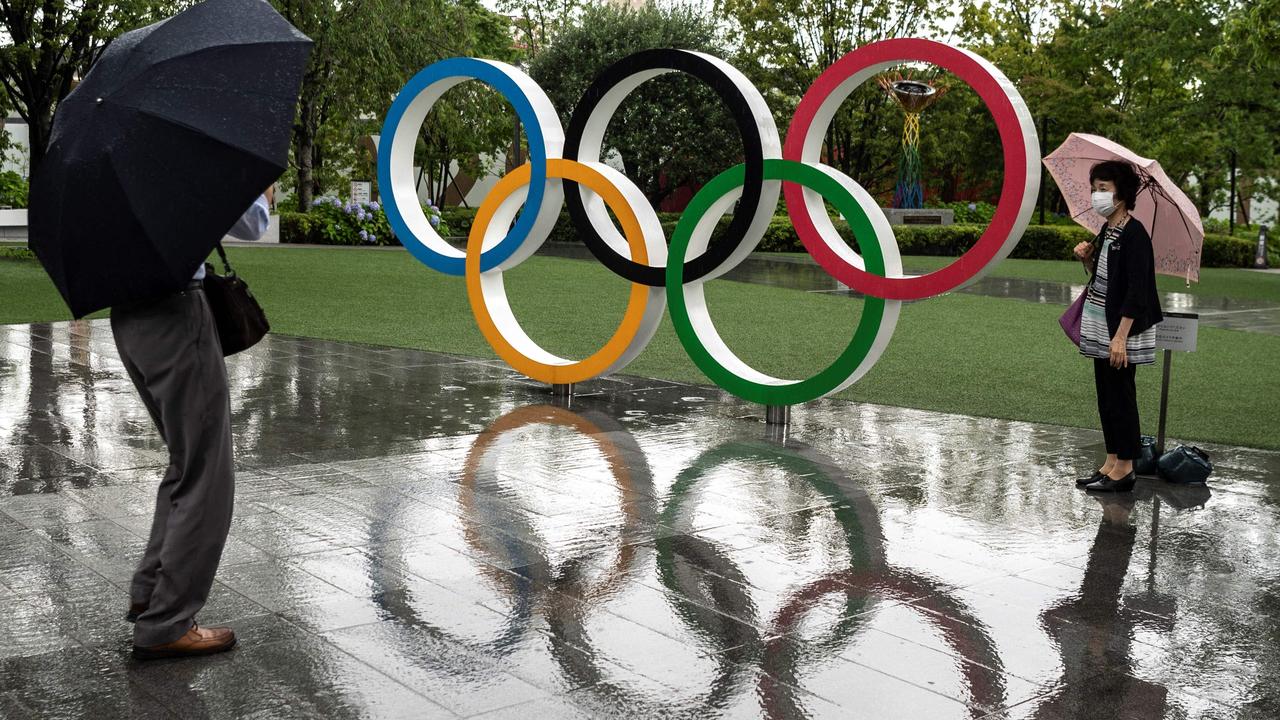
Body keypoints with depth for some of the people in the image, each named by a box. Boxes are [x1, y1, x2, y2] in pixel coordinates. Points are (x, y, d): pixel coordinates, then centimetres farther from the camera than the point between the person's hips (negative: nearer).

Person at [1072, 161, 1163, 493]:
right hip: (1100, 329, 9)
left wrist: (1120, 337, -24)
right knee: (1106, 397, 13)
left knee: (1120, 397, -2)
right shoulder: (1106, 231, 11)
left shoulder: (1134, 234, -16)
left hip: (1121, 330, -9)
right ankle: (1111, 463, 21)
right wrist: (1087, 259, 1)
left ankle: (1124, 469, 7)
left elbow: (1136, 291, -20)